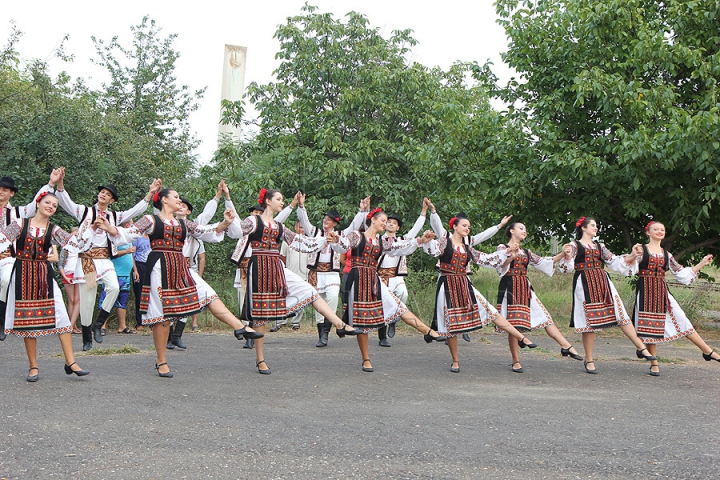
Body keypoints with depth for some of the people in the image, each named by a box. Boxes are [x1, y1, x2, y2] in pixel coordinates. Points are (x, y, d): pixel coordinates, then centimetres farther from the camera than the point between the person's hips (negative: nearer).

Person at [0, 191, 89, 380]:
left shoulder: (53, 229, 7)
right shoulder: (20, 223, 4)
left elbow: (71, 241, -6)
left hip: (44, 275, 2)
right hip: (23, 274, -1)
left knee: (61, 316, -8)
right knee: (27, 319, 1)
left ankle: (70, 362, -6)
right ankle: (33, 366, 10)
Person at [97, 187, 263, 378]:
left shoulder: (183, 224, 18)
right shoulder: (151, 220, 3)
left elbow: (207, 232, 16)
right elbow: (129, 233, -5)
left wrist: (225, 223, 1)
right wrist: (109, 228, -22)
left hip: (181, 269, 5)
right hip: (160, 269, -5)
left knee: (209, 295, -5)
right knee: (162, 315, -3)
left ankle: (239, 327, -6)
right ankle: (161, 362, 6)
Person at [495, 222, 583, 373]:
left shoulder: (526, 252, 20)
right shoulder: (503, 248, 3)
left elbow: (543, 262, 15)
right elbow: (500, 266, -12)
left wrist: (562, 254, 4)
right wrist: (511, 256, -31)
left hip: (525, 288, 6)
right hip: (510, 288, -6)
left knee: (544, 316, -3)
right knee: (514, 324, -8)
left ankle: (566, 346, -7)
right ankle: (516, 361, -2)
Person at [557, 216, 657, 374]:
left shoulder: (599, 246, 17)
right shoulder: (574, 245, 2)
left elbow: (614, 261, 12)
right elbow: (567, 267, -6)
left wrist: (632, 256, 0)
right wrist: (566, 255, -26)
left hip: (602, 283, 5)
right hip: (585, 285, -4)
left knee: (620, 314, -3)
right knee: (589, 320, -3)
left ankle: (641, 348, -1)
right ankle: (589, 360, 7)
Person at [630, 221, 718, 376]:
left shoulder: (666, 254, 14)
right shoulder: (641, 249, 2)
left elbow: (682, 274, 17)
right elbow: (631, 269, -7)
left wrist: (702, 263, 15)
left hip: (662, 292, 4)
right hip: (645, 291, -3)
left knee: (681, 320, -1)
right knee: (650, 326, -2)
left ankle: (708, 351, 4)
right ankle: (654, 364, 7)